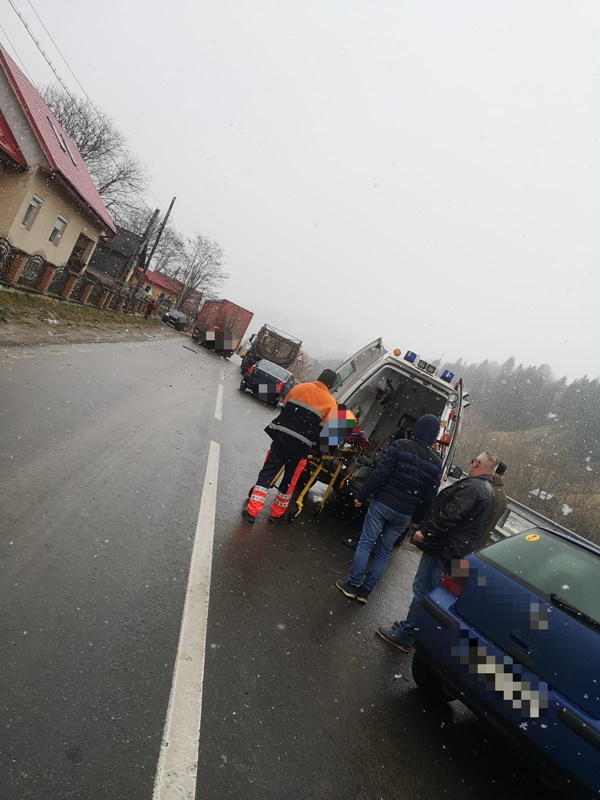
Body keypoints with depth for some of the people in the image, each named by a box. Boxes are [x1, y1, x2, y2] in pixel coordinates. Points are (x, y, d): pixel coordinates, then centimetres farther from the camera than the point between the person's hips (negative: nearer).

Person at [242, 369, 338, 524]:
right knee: (289, 480, 14)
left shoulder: (299, 388, 6)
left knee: (267, 472, 7)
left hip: (281, 436, 2)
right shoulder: (331, 403, -4)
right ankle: (276, 514, 25)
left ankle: (251, 511, 4)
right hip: (301, 445, -2)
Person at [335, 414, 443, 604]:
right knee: (384, 551, 13)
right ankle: (366, 589, 18)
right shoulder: (436, 463, 1)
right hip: (404, 514, 3)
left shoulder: (400, 446, -9)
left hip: (382, 503, -3)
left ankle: (353, 584, 10)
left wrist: (361, 496, -7)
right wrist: (417, 519, 14)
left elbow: (379, 474, -13)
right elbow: (429, 497, 3)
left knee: (366, 543, 7)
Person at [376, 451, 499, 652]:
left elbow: (450, 515, -27)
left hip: (442, 547, -10)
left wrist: (425, 532, -19)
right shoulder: (488, 491, 16)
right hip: (455, 550, 10)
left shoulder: (472, 486, -18)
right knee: (429, 591, 19)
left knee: (422, 590, -2)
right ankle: (411, 626, 31)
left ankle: (403, 636, 7)